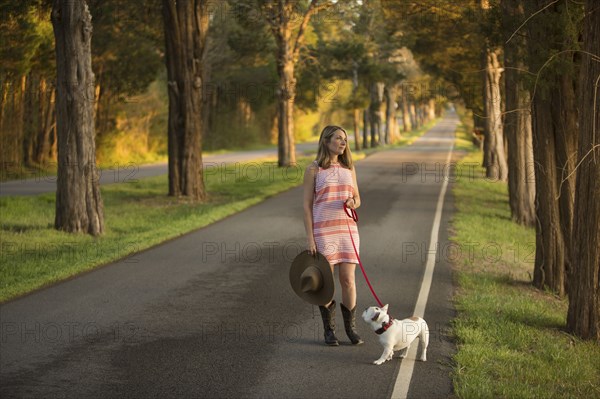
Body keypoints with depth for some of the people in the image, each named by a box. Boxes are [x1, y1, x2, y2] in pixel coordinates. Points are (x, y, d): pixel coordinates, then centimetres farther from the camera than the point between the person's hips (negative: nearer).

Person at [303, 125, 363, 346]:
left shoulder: (349, 168, 9)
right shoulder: (313, 170, -3)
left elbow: (357, 199, 16)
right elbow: (307, 205, -3)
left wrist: (352, 202, -10)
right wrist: (310, 238, -9)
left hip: (347, 229, 3)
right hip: (323, 231, -3)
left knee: (348, 280, 0)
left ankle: (351, 327, 12)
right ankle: (329, 329, 14)